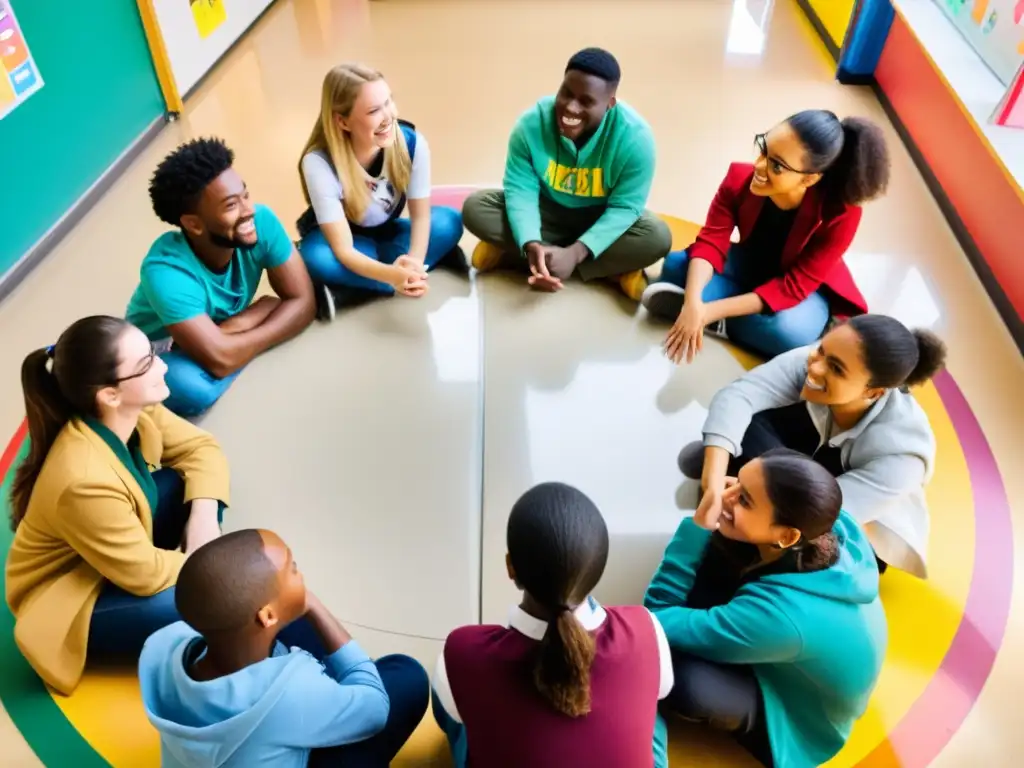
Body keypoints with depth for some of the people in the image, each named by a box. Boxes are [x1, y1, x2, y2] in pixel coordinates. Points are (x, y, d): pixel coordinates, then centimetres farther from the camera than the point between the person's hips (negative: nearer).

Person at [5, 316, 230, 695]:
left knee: (189, 479, -11)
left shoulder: (134, 410, -18)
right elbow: (145, 575, -29)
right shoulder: (84, 480, -39)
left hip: (127, 552, 8)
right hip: (70, 604, -8)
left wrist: (203, 516, -21)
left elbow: (202, 448, -5)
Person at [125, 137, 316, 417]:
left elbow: (303, 302, -20)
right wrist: (268, 308, -25)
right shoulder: (166, 271, -36)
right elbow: (220, 361, -39)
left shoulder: (262, 221, -24)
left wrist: (233, 328, -30)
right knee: (192, 389, -38)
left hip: (227, 325, 5)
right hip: (167, 351, -5)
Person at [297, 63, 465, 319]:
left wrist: (414, 262, -37)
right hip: (341, 241, -3)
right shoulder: (319, 162, -32)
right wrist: (392, 274, -54)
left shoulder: (412, 142, -23)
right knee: (316, 258, -38)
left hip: (386, 234, 4)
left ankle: (344, 292, -26)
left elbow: (420, 215, -15)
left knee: (449, 222, -24)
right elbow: (344, 250, -34)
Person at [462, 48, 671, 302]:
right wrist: (531, 245, -39)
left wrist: (575, 253, -38)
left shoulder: (634, 136, -24)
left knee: (657, 236, -31)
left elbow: (624, 207, -23)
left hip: (602, 219, -1)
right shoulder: (532, 123, -21)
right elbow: (520, 190, -19)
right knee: (475, 206, -22)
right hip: (547, 212, 2)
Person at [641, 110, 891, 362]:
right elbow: (710, 243, -24)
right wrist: (692, 303, -45)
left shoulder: (841, 214, -32)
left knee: (789, 333, -37)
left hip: (805, 287, -3)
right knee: (675, 264, -19)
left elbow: (793, 286, -30)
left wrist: (713, 311, -38)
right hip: (749, 265, 3)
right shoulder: (740, 177, -23)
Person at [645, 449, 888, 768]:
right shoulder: (836, 526, -25)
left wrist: (700, 523, -36)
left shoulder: (781, 615, -43)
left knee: (673, 670, -34)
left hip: (797, 719, -6)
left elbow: (658, 620, -32)